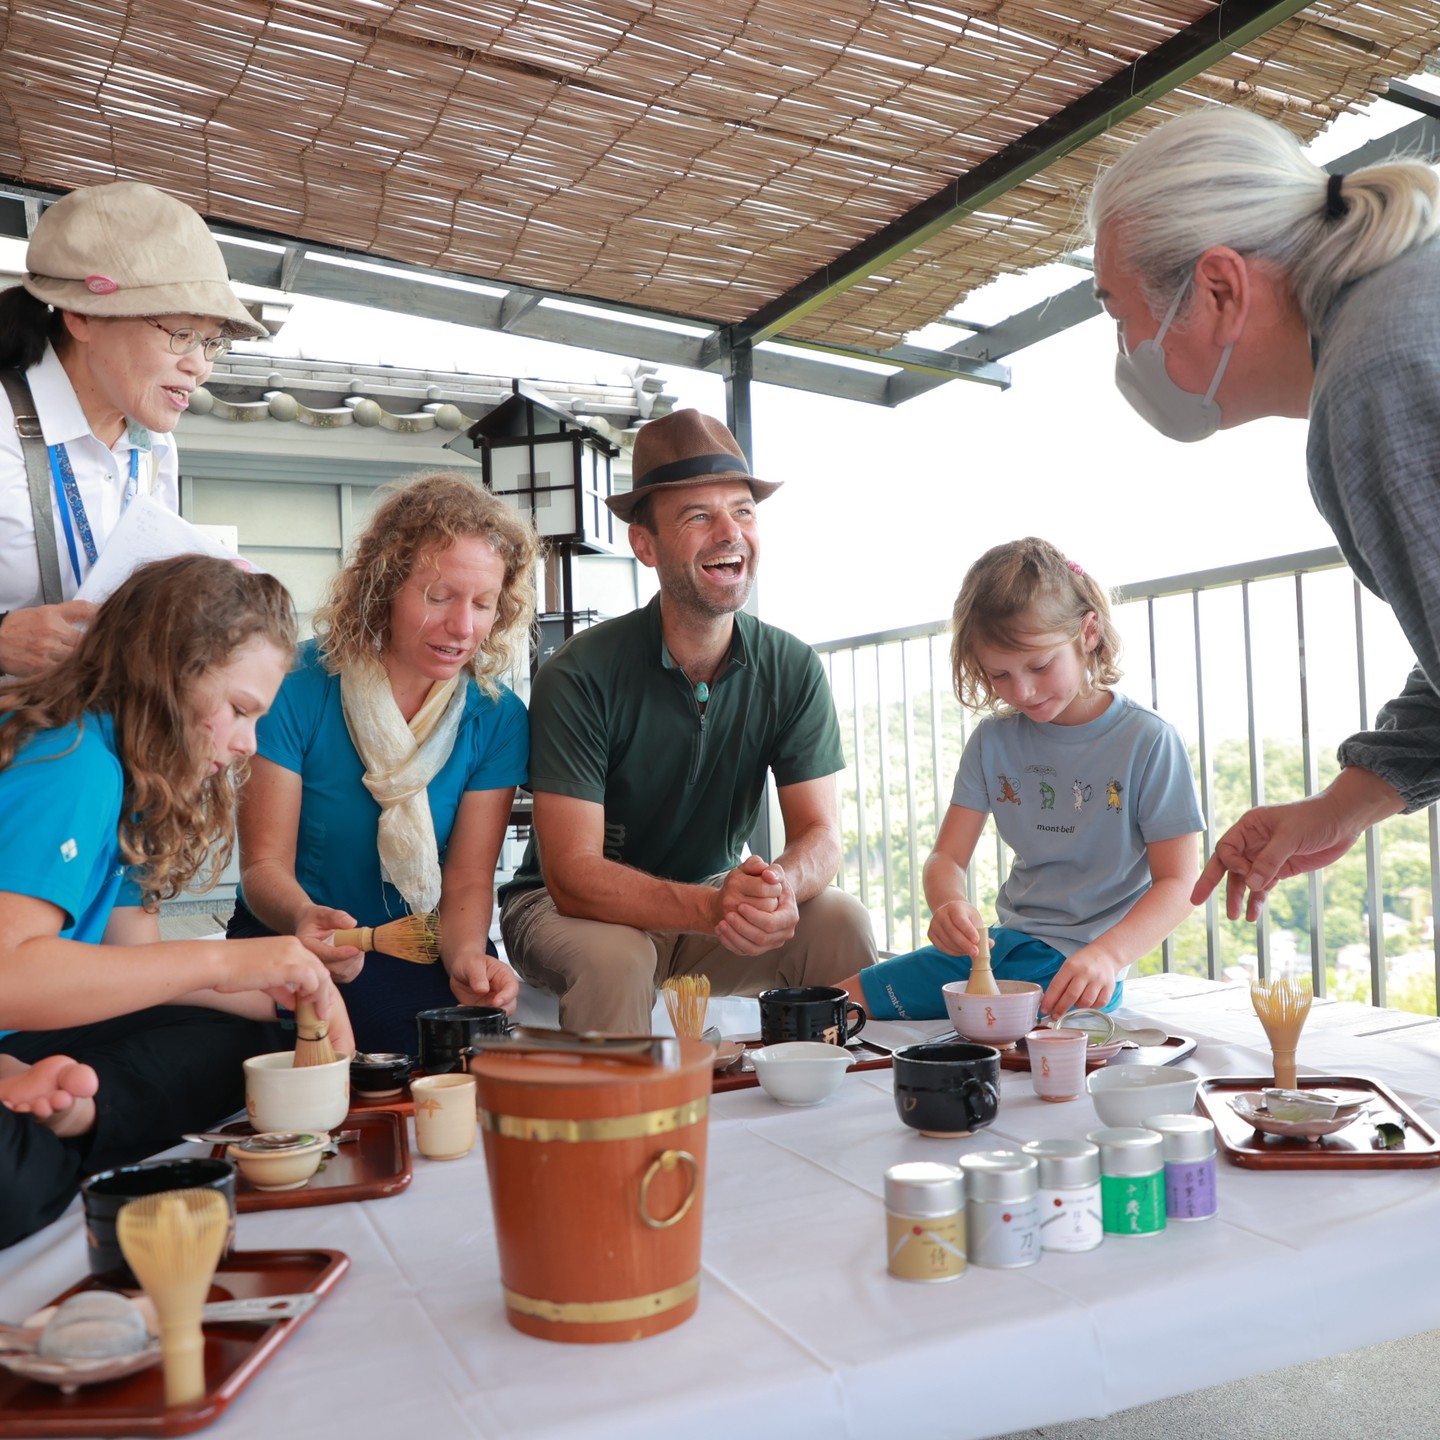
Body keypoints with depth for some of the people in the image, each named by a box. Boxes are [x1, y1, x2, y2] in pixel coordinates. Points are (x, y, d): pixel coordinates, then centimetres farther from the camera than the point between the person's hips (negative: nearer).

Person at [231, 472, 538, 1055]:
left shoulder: (497, 718, -4)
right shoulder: (298, 686, -12)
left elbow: (469, 879, -4)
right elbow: (265, 863, -11)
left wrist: (466, 953, -28)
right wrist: (304, 918, -35)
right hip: (292, 942, -1)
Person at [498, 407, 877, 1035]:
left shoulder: (792, 669, -8)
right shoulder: (580, 675, -21)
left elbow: (819, 834, -10)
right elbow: (573, 875, -24)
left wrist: (780, 888, -35)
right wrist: (712, 906, -41)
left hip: (710, 895, 4)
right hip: (571, 911, -3)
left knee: (841, 921, -21)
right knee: (616, 958, -35)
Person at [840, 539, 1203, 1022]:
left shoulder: (1148, 742, -9)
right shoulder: (992, 741, 4)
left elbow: (1178, 882, -11)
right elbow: (947, 858, 1)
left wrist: (1108, 954, -29)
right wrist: (949, 906, -24)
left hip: (1080, 966, -5)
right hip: (1000, 944, 5)